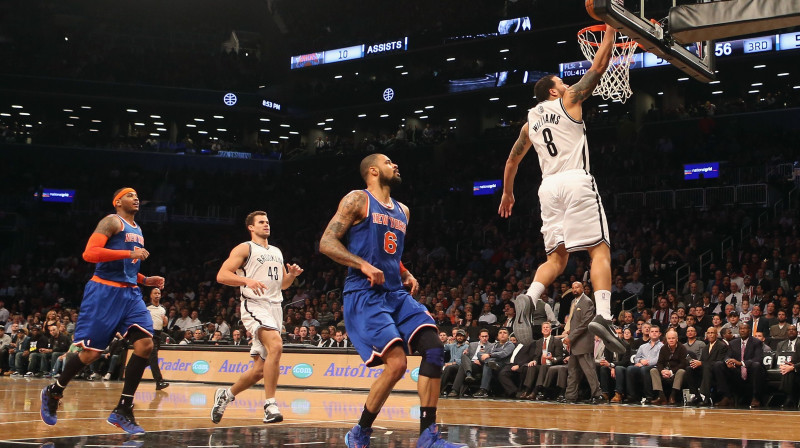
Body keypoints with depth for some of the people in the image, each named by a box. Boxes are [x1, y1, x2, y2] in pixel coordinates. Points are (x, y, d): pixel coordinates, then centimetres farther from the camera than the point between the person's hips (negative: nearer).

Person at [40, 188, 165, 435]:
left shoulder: (137, 230, 21)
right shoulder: (112, 222, -6)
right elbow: (90, 253, -20)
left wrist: (146, 280, 13)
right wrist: (130, 253, -21)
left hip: (130, 293, 8)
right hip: (104, 291, -8)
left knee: (145, 344, -11)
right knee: (91, 352, -4)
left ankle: (123, 410, -6)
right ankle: (53, 392, 22)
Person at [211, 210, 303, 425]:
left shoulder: (277, 252, 22)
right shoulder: (244, 248, 1)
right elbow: (222, 275, -9)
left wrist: (292, 275, 7)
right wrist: (247, 280, -24)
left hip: (275, 308, 7)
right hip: (255, 306, -7)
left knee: (259, 369, 7)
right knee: (276, 346, -31)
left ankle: (226, 395, 29)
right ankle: (270, 405, -27)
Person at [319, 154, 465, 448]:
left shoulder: (402, 211, 20)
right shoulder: (358, 200, -2)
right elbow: (326, 243, -9)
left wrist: (406, 275, 11)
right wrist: (363, 265, -21)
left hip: (397, 294, 8)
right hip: (364, 295, -8)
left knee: (434, 349, -8)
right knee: (396, 362, -20)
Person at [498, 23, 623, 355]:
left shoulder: (531, 121, 23)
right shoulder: (568, 101, 9)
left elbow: (512, 160, 30)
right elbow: (599, 66, 8)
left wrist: (507, 193, 42)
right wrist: (610, 29, 17)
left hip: (549, 187, 5)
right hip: (576, 181, -5)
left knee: (557, 257, 8)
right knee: (600, 251, -9)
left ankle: (529, 300, -20)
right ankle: (603, 315, -28)